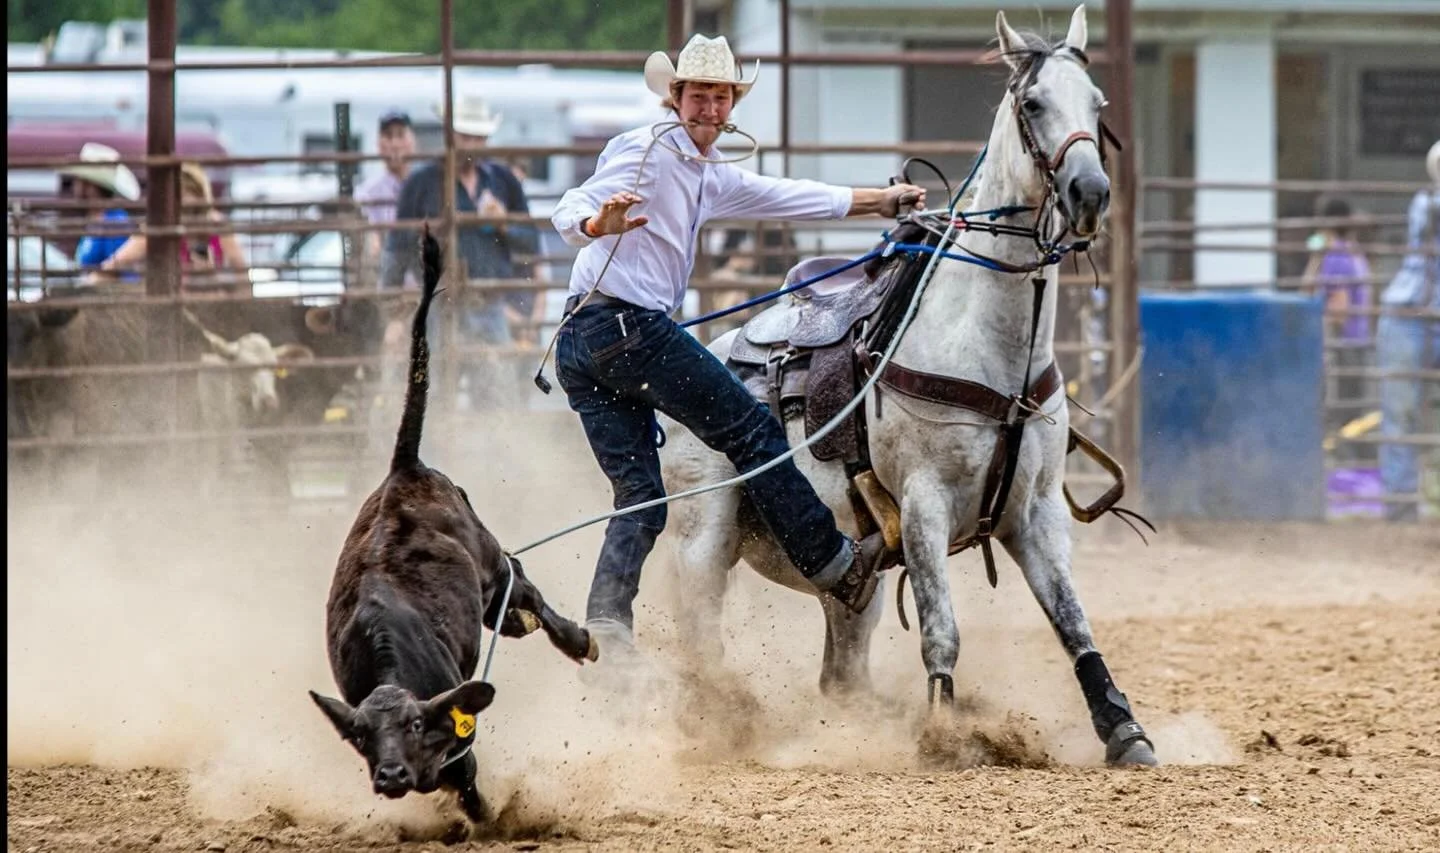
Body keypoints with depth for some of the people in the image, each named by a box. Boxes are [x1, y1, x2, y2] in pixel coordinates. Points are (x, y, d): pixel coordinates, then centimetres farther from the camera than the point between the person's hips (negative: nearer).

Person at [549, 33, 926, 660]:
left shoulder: (711, 177, 21)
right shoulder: (646, 151, -7)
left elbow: (790, 198, 28)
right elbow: (570, 214, -17)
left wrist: (881, 202, 29)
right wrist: (600, 225, -40)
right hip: (628, 325, -10)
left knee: (640, 498, 5)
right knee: (753, 431, 2)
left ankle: (605, 629, -7)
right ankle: (834, 564, 9)